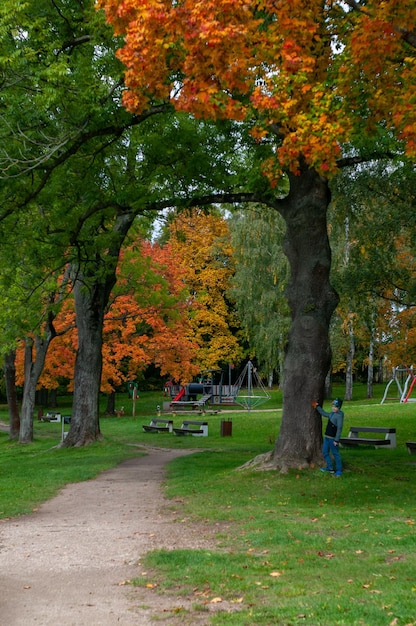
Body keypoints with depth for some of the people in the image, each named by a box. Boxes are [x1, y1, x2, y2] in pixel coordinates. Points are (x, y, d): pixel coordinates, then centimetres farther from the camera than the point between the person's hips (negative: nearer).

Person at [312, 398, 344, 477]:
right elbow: (324, 413, 29)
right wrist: (317, 407, 29)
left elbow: (339, 429, -19)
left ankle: (339, 470, 8)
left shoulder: (339, 415, -16)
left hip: (333, 438, -9)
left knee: (335, 454, -2)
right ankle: (330, 468, 25)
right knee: (325, 452, 15)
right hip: (326, 437, 9)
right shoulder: (332, 413, 9)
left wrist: (336, 440, -21)